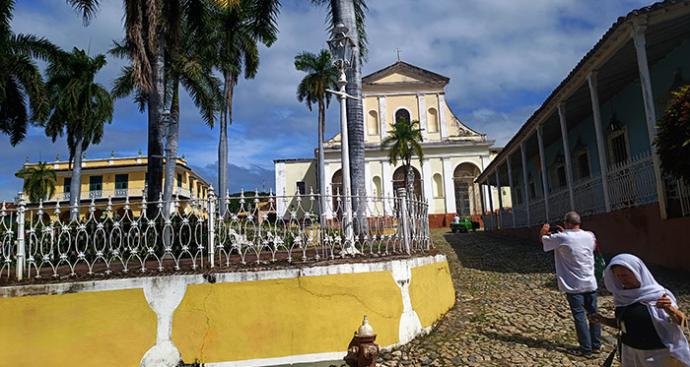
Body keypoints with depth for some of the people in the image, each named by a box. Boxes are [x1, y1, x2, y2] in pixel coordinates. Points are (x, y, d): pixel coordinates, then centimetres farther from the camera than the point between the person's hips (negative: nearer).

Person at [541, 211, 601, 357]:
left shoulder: (561, 238, -14)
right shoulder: (589, 236, 0)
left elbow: (544, 240, 4)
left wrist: (544, 232, 25)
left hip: (573, 285, -5)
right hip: (590, 283, 5)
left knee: (579, 316, 1)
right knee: (593, 313, 13)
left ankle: (586, 349, 4)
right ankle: (596, 345, 22)